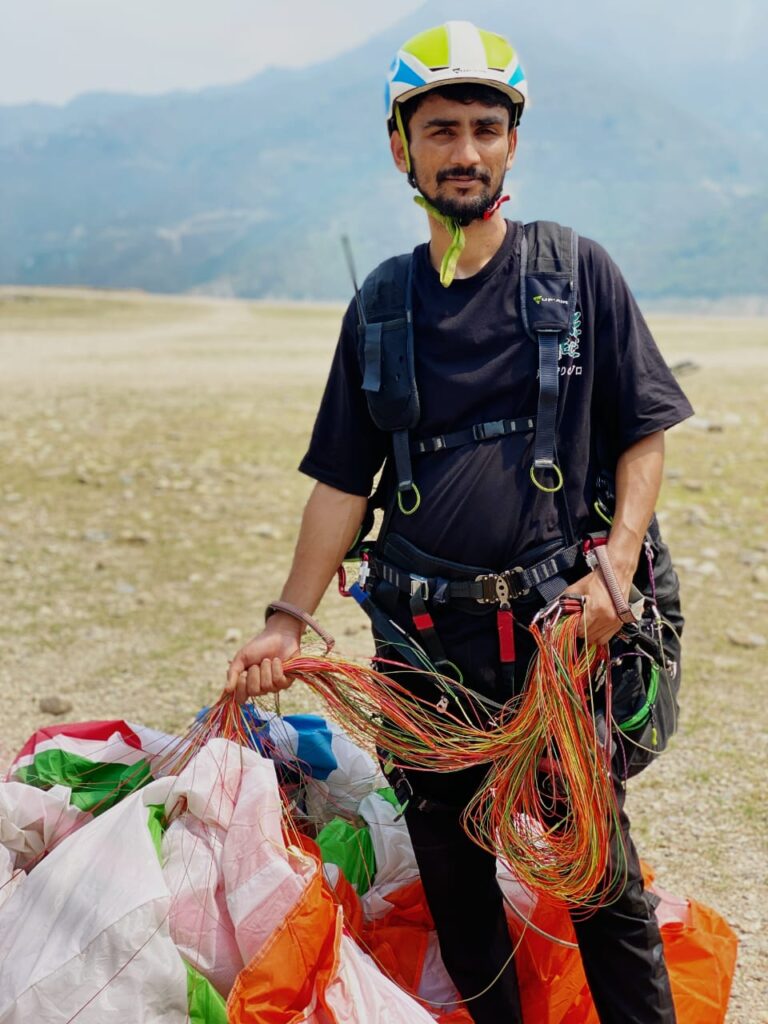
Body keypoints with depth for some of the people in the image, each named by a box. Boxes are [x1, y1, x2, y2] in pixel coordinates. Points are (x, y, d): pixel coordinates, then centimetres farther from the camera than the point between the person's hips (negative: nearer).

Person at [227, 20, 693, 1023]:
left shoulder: (578, 271, 1)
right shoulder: (380, 307, 8)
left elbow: (644, 433, 2)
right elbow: (343, 481, 10)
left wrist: (615, 564, -12)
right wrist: (287, 621, 3)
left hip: (560, 632, -3)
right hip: (424, 637, 3)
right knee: (452, 874, 12)